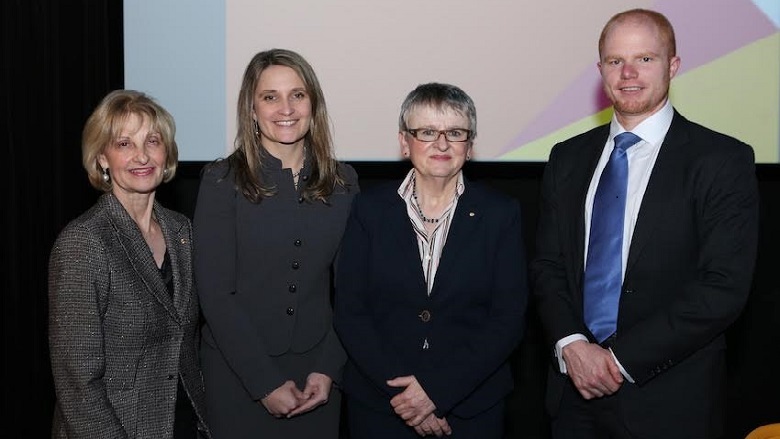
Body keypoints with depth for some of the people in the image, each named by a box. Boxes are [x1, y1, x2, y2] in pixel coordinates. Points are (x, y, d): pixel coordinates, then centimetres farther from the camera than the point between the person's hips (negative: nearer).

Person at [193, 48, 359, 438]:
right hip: (238, 373, -2)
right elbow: (216, 293, -11)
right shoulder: (222, 181, -8)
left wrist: (328, 369, -7)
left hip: (319, 370, 3)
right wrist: (267, 382, -13)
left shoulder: (343, 181, 2)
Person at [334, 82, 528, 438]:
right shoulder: (370, 209, 0)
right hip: (377, 405, 0)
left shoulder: (500, 214, -1)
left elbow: (509, 319, -6)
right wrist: (400, 390, -13)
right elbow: (349, 313, -3)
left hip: (472, 407, 0)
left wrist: (438, 389, -14)